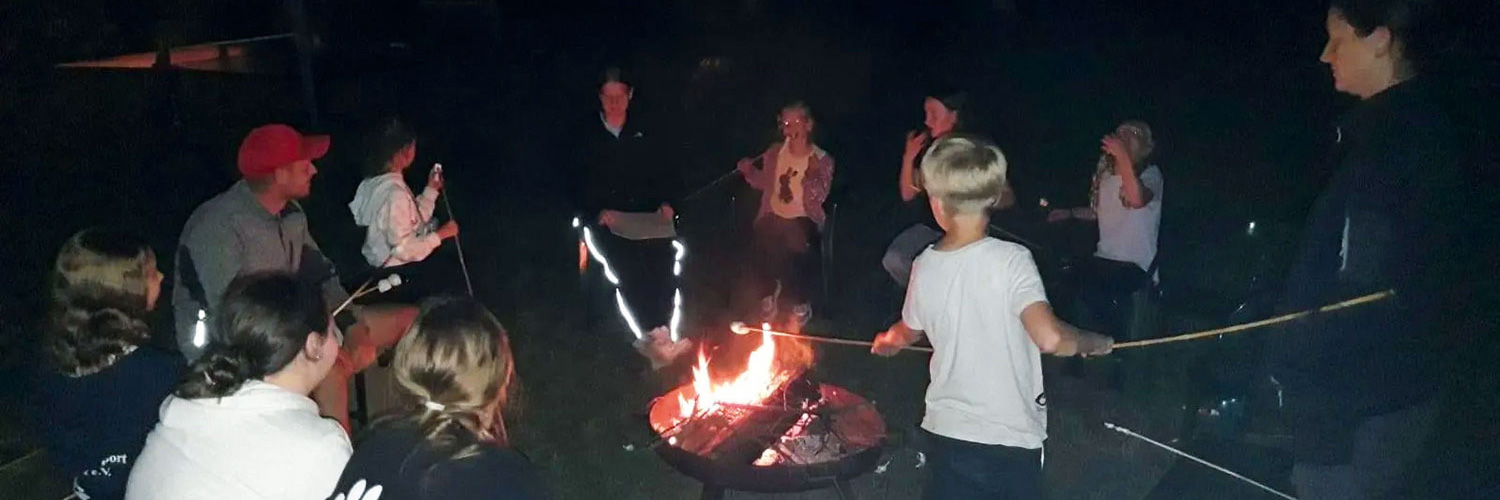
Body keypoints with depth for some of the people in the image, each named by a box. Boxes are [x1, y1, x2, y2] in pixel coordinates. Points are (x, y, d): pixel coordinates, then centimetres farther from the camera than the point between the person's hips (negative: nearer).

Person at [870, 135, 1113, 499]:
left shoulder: (925, 267, -4)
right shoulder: (1010, 260, -19)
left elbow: (909, 332, 15)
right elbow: (1050, 338, -30)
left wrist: (887, 341, 38)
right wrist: (1094, 342, -8)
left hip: (945, 432, 3)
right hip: (1010, 438, -3)